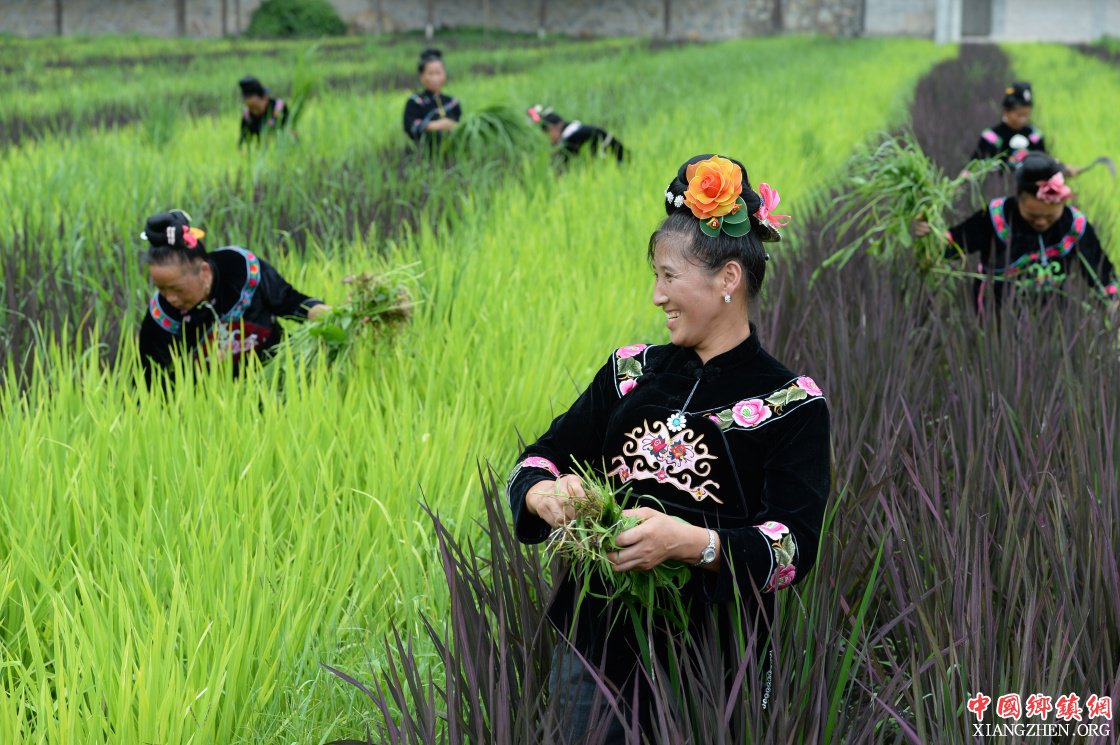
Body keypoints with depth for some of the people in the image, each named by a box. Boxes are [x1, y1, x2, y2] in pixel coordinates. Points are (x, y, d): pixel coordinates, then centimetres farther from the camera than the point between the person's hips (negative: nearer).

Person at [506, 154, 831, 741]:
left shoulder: (792, 404, -5)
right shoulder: (630, 373, 9)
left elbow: (795, 547, -16)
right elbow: (537, 460, 8)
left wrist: (696, 543, -33)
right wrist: (544, 494, -16)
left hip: (709, 664, -4)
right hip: (595, 640, 4)